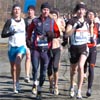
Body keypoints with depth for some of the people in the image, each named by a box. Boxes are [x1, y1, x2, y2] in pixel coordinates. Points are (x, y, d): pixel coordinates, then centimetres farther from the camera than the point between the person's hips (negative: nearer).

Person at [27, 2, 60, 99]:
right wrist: (29, 40, 17)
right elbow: (29, 30, 20)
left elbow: (58, 33, 8)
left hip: (46, 49, 1)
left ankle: (39, 90, 19)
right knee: (35, 68, -13)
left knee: (43, 71, 6)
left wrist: (52, 34, -12)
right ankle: (35, 84, 11)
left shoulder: (52, 22, 4)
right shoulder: (35, 21, 4)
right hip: (36, 48, -1)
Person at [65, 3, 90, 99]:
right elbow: (67, 33, -21)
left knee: (80, 66, -19)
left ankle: (79, 91, -17)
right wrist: (76, 27, -32)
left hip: (84, 47, 1)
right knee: (73, 69, 14)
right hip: (74, 47, -1)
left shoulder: (86, 21, 7)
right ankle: (72, 86, 41)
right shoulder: (72, 21, -7)